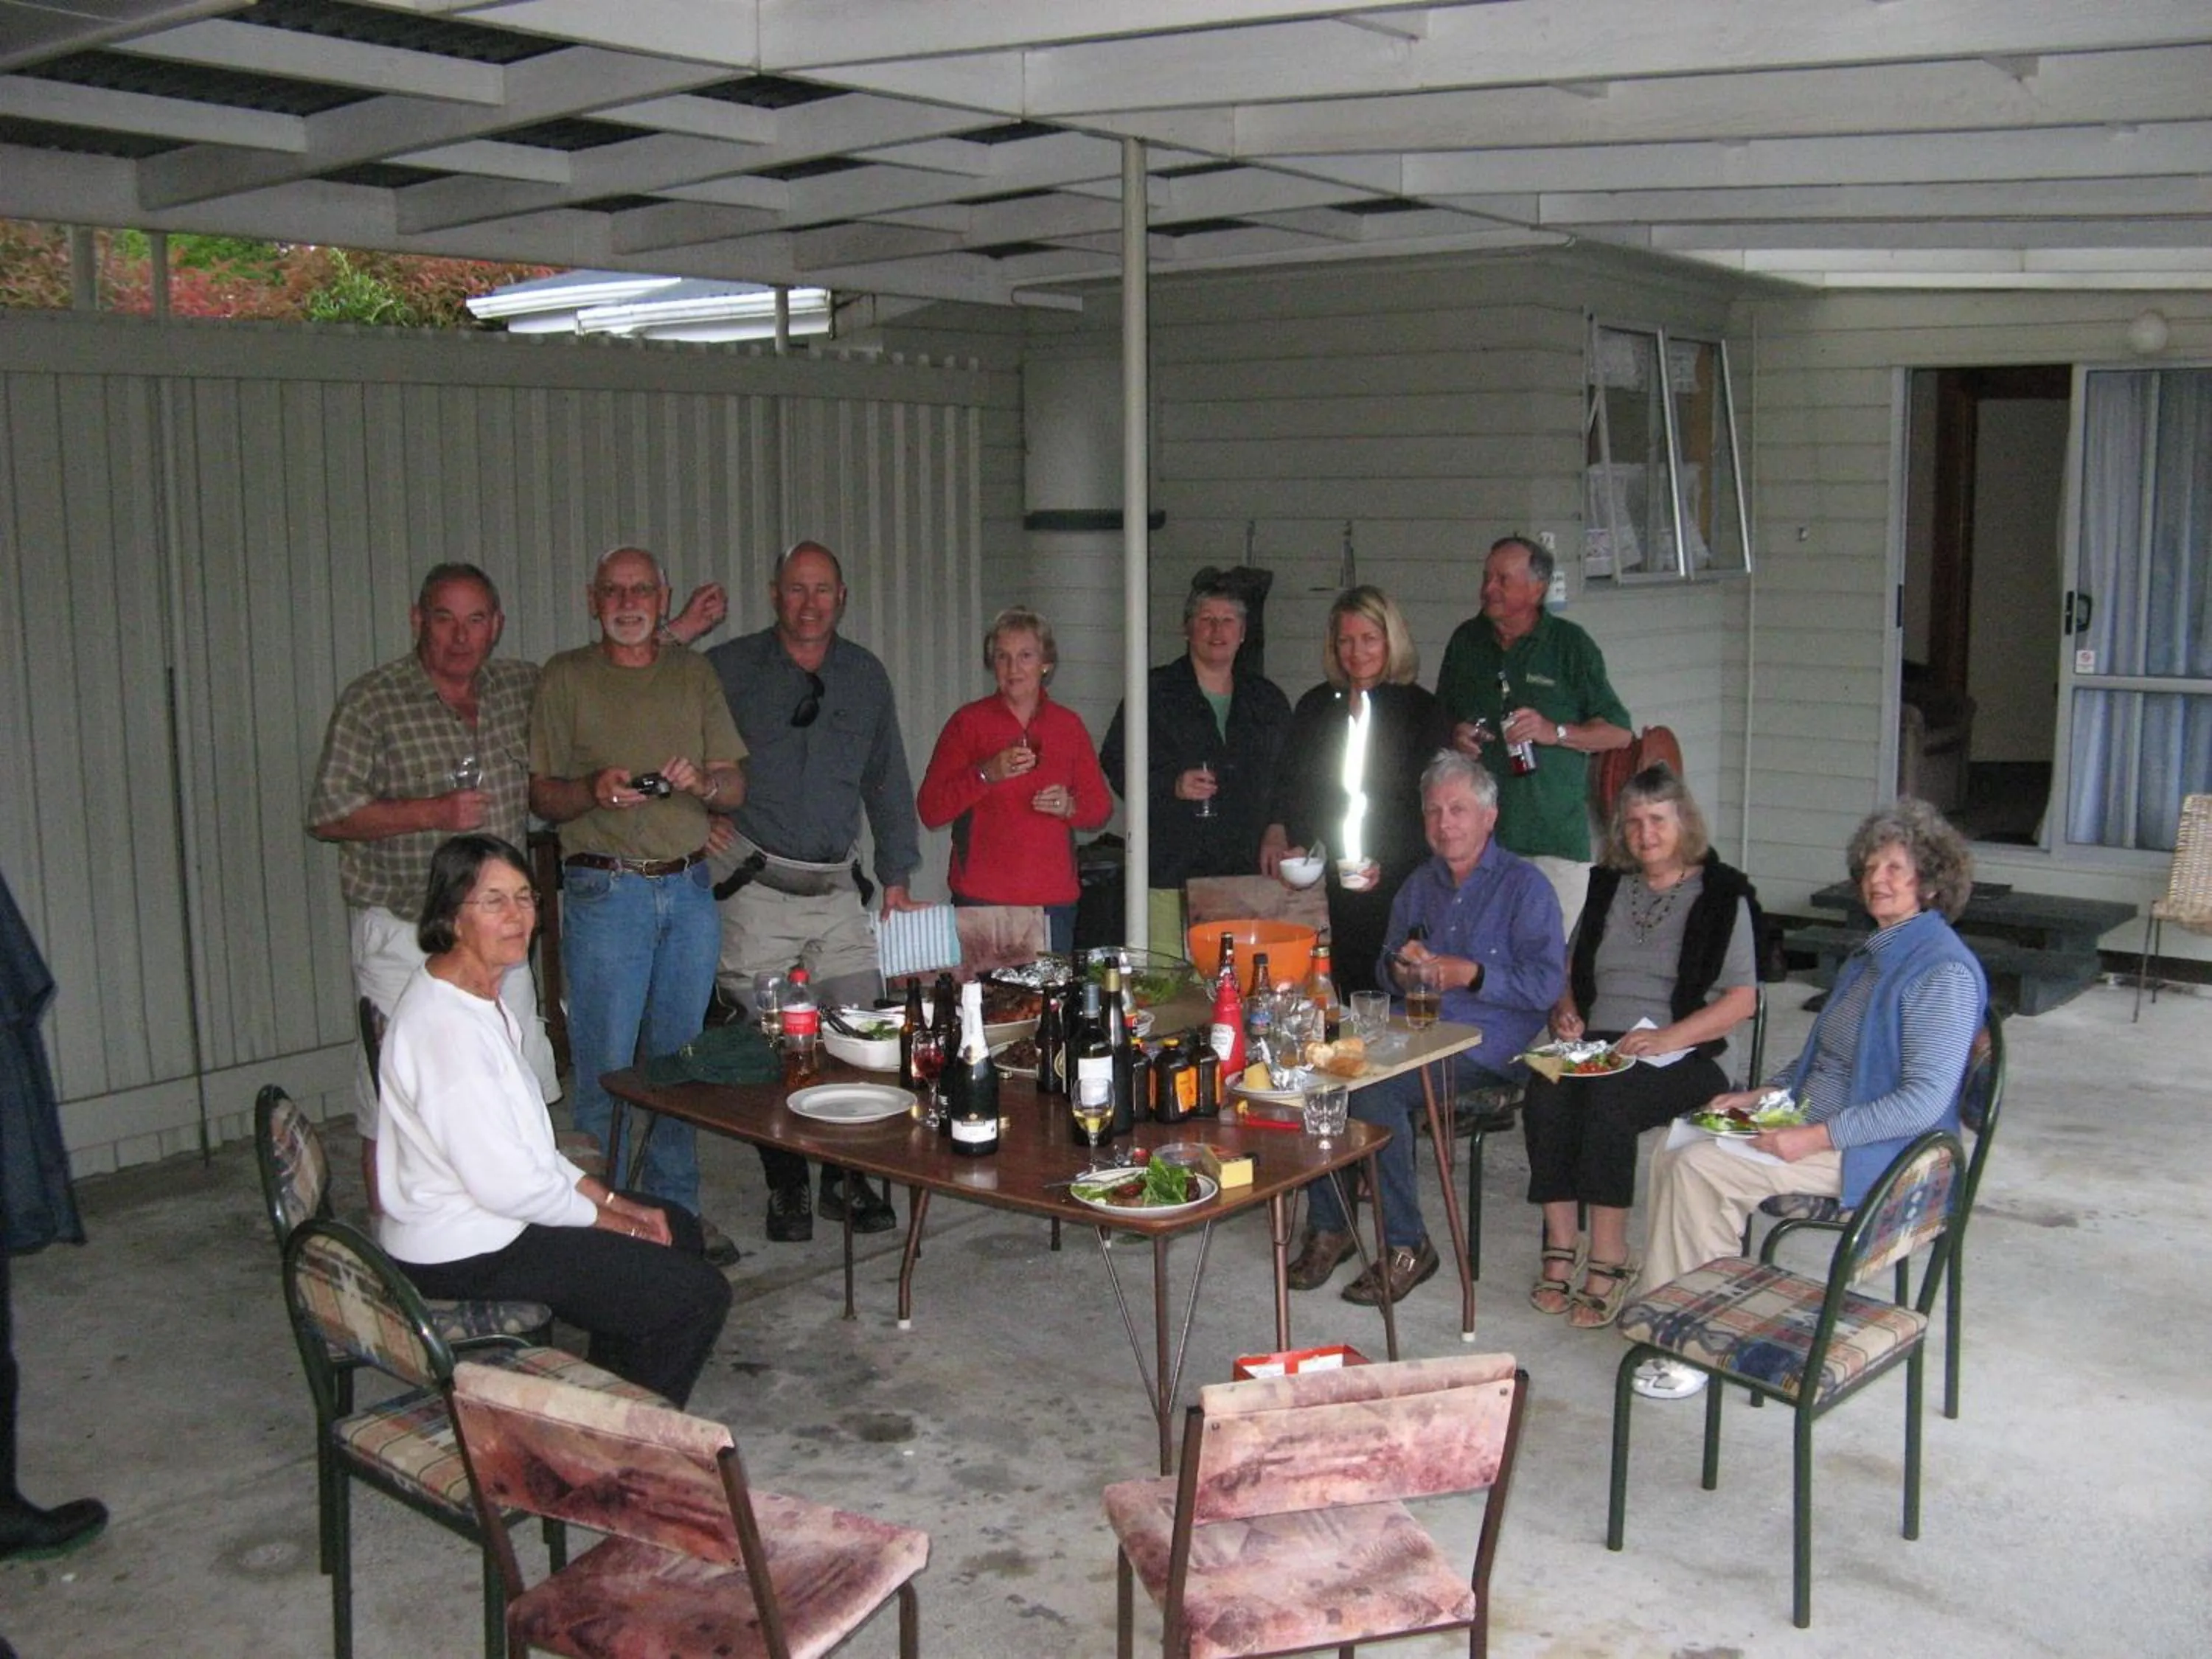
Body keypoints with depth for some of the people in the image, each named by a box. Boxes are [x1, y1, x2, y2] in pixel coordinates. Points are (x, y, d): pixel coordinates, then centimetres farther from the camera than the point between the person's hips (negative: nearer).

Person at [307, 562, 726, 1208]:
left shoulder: (519, 686, 9)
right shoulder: (371, 702, -6)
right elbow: (328, 816, -8)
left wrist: (679, 629, 20)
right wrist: (434, 812, -17)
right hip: (403, 936, -5)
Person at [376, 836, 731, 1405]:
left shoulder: (480, 998, 7)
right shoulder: (445, 1025, -26)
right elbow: (504, 1183, -25)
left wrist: (611, 1199, 6)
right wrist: (613, 1219, -12)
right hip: (463, 1256, -11)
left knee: (679, 1229, 21)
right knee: (697, 1295, -9)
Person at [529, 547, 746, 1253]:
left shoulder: (694, 674, 12)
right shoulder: (566, 678, 3)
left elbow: (736, 788, 11)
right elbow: (540, 795, 1)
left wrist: (701, 781, -11)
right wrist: (594, 791, -19)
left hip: (690, 886, 4)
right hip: (605, 890, -3)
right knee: (606, 1069, -4)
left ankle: (677, 1209, 19)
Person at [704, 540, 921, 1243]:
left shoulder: (866, 676, 12)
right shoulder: (728, 670, 1)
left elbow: (888, 783, 18)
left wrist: (896, 876, 15)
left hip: (839, 889, 3)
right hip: (757, 889, -3)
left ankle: (846, 1180, 15)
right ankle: (786, 1190, 12)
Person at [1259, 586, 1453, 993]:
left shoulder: (1422, 710, 3)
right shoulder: (1314, 707, 16)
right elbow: (1289, 787, 20)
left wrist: (1386, 864, -11)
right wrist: (1277, 834, 1)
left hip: (1395, 884, -3)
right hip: (1325, 884, 3)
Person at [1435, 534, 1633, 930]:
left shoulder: (1572, 645, 2)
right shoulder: (1466, 641, 13)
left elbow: (1619, 733, 2)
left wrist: (1554, 732, -14)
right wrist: (1454, 735, 1)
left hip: (1555, 836, -3)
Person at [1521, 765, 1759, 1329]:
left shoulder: (1721, 895, 4)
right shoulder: (1608, 886, 19)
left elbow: (1742, 998, -3)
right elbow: (1571, 966, 26)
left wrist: (1668, 1036, -16)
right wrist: (1564, 1011, 4)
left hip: (1680, 1056, -4)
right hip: (1595, 1045, 4)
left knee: (1607, 1097, -35)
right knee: (1544, 1093, -29)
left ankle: (1610, 1261, -29)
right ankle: (1559, 1248, -25)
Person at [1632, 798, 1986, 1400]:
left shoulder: (1944, 973, -15)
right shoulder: (1870, 956, 16)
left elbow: (1924, 1101, -23)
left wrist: (1814, 1138, -24)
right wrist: (1760, 1095, 9)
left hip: (1870, 1155, -9)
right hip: (1811, 1125, 9)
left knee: (1700, 1167, -23)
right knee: (1673, 1160, -9)